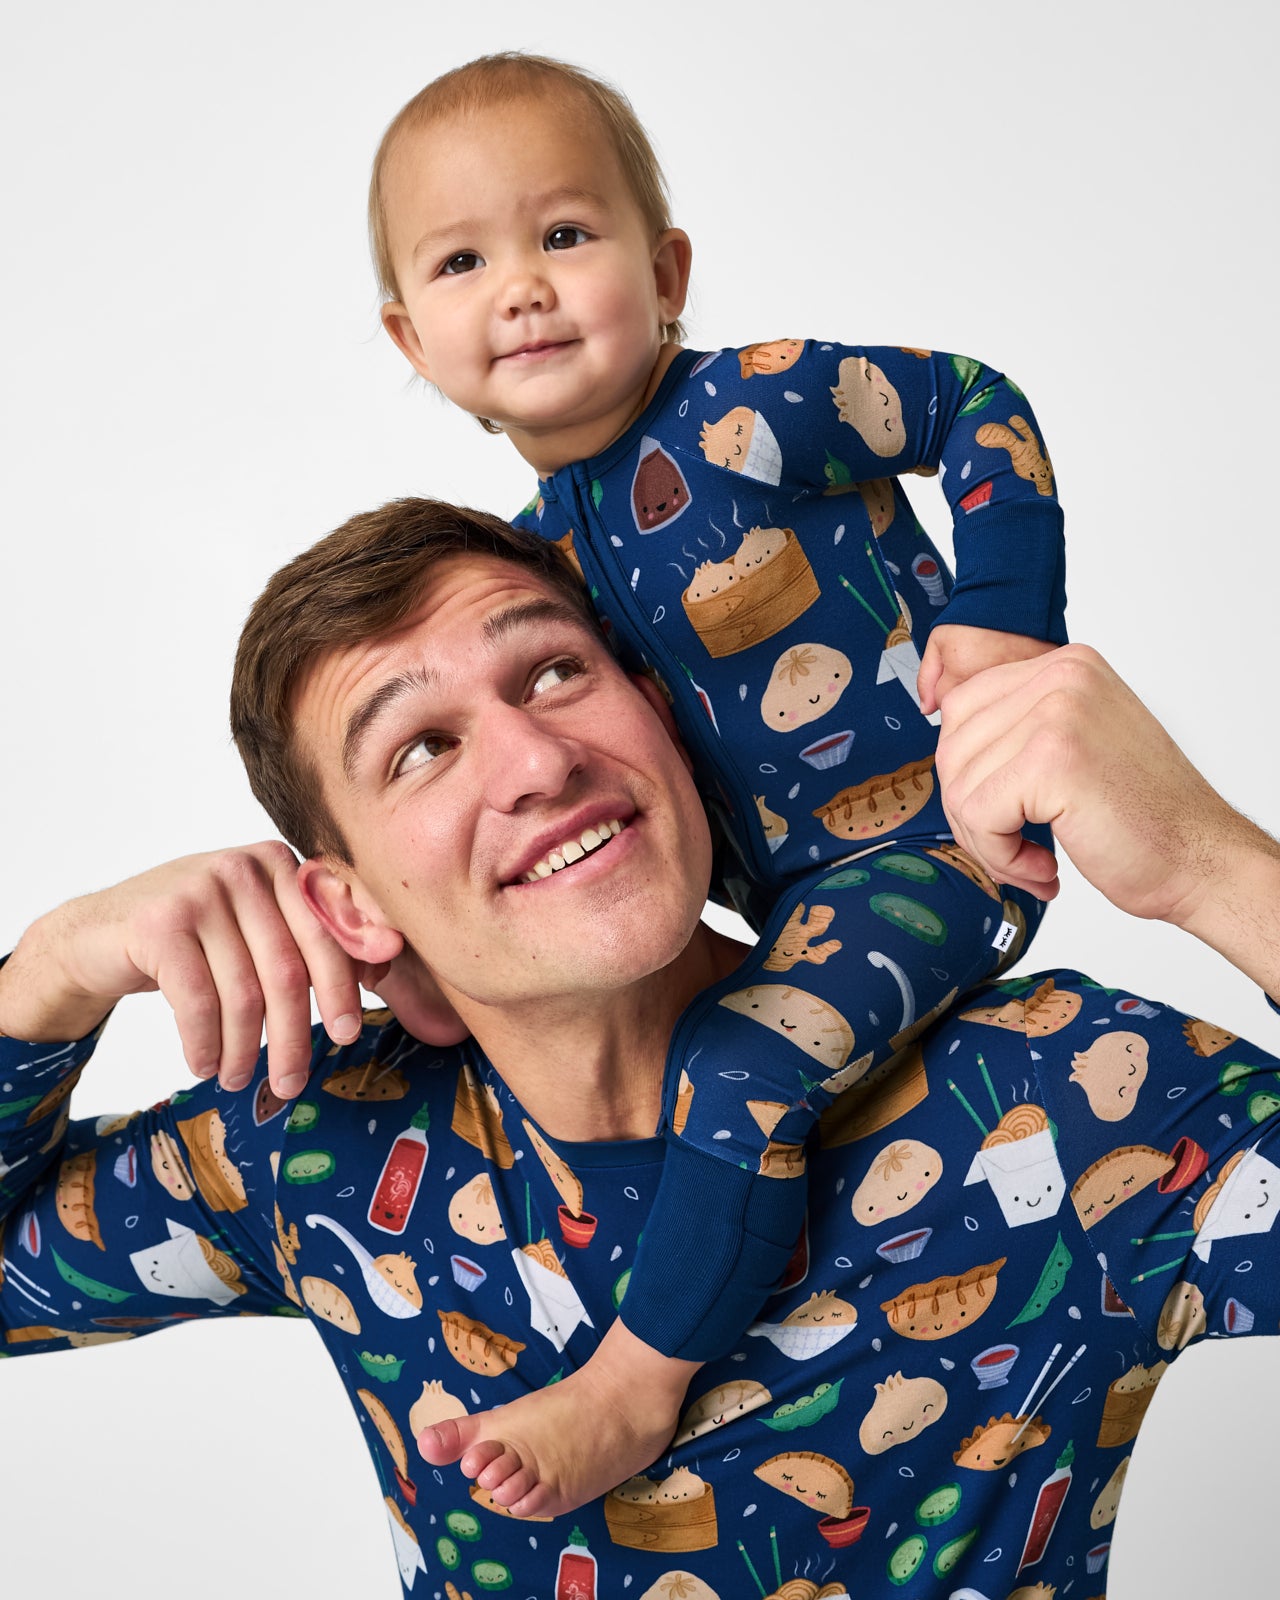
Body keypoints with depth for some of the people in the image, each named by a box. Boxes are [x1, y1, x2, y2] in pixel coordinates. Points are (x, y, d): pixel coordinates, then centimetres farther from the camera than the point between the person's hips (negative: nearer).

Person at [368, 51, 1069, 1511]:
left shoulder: (748, 410, -16)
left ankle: (631, 1389, -7)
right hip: (791, 887, 9)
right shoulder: (539, 546, 6)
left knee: (739, 1065, -25)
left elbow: (979, 407, -8)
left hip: (943, 837, -9)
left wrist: (1006, 614, -16)